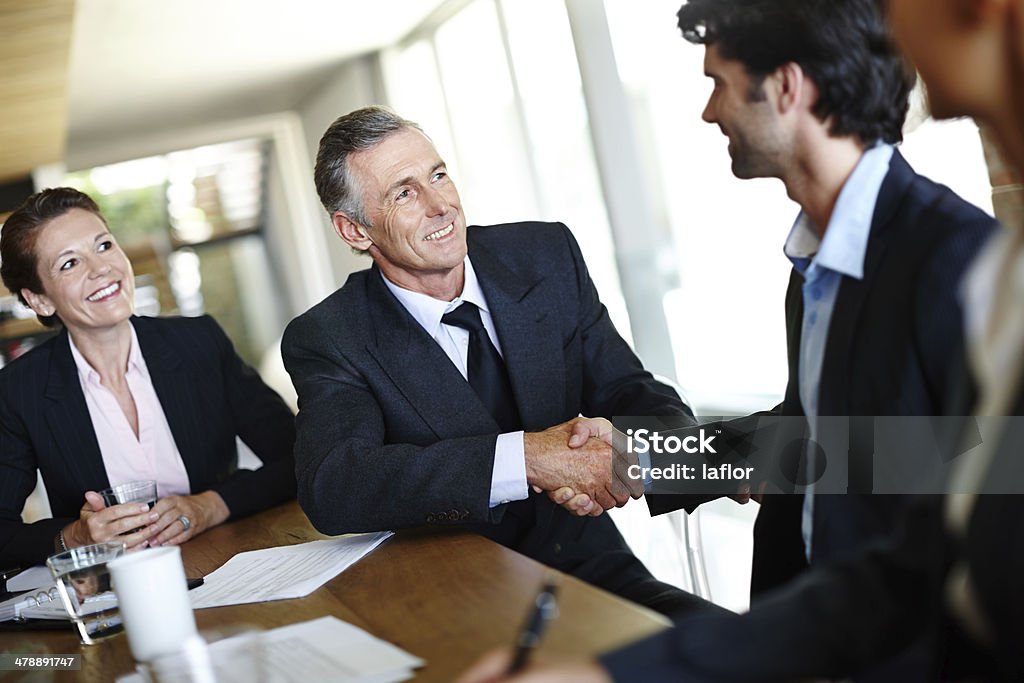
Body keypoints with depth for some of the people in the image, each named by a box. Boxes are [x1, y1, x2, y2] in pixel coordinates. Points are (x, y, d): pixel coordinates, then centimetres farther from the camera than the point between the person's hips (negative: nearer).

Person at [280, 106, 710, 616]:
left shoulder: (547, 254, 4)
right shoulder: (328, 341, -6)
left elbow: (630, 393, 7)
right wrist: (525, 457, -30)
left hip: (593, 570, 3)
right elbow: (330, 490, -23)